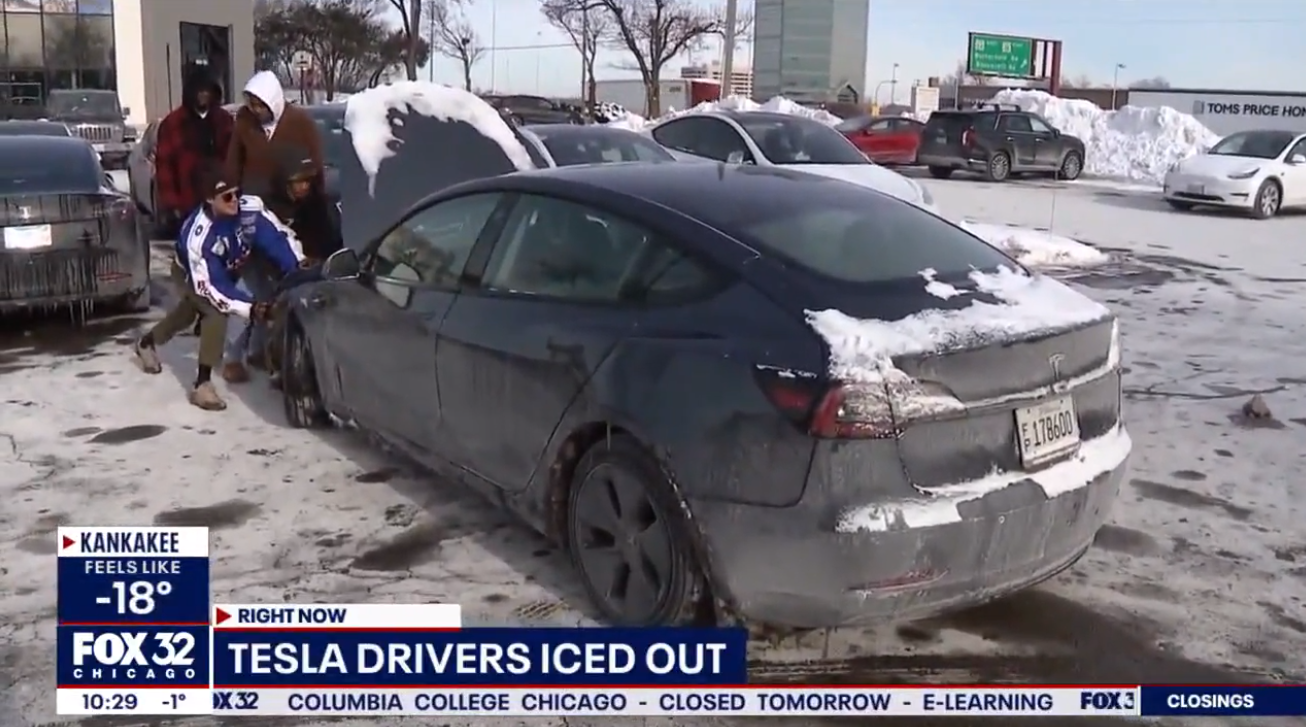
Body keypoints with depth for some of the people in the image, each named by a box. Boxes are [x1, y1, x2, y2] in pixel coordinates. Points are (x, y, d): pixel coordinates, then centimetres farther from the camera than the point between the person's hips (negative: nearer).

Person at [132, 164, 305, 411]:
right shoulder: (198, 236, -44)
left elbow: (275, 236, -26)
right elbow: (210, 287, -42)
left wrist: (298, 268, -41)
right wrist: (249, 308, -50)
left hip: (227, 270, 6)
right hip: (191, 274, -6)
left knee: (186, 313, 27)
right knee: (217, 312, -31)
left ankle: (146, 343, 58)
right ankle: (202, 385, -21)